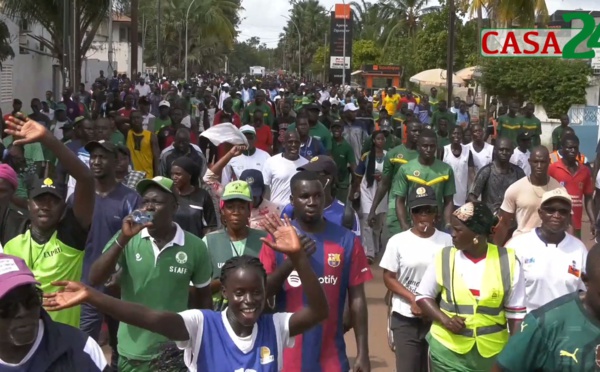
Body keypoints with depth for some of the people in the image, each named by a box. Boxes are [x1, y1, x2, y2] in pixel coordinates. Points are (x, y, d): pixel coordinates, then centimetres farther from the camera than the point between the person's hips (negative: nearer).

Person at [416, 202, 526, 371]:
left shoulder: (508, 261, -5)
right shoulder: (444, 258, -3)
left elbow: (516, 312, 1)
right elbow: (423, 296, 5)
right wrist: (444, 319, -12)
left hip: (492, 352, 0)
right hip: (448, 350, 0)